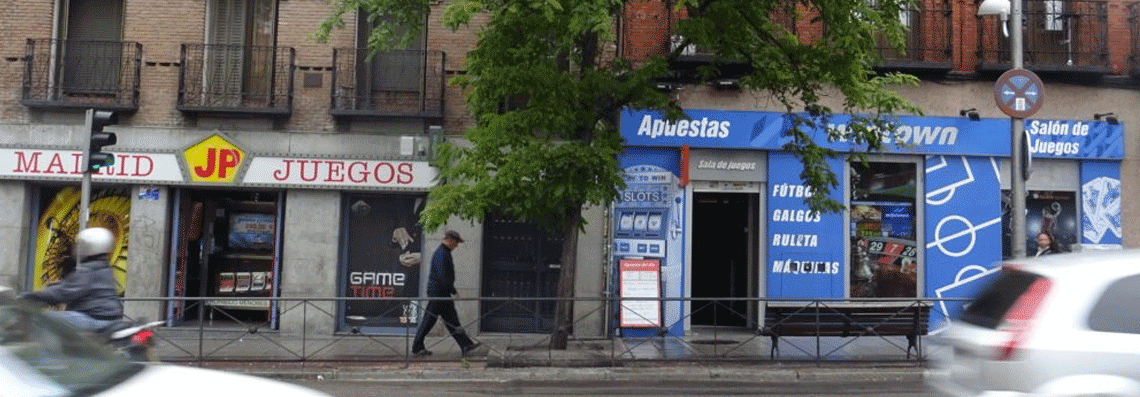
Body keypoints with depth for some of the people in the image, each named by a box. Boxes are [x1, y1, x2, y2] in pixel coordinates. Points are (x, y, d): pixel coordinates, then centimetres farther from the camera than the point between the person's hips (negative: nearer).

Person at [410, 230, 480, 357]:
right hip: (438, 292, -10)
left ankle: (465, 345, 7)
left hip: (443, 294, 10)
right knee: (429, 320, -2)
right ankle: (417, 348, 7)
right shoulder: (441, 254, -17)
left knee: (452, 320, 7)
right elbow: (442, 276, -24)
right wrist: (454, 292, -21)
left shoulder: (445, 253, 17)